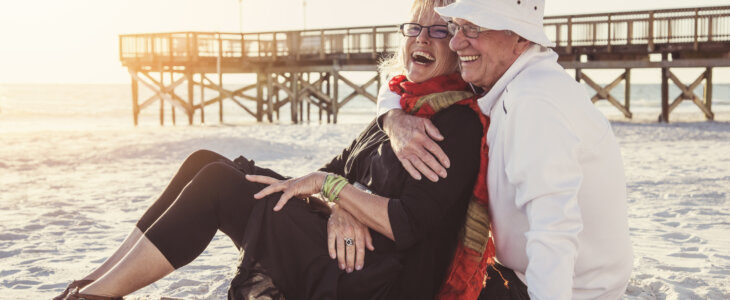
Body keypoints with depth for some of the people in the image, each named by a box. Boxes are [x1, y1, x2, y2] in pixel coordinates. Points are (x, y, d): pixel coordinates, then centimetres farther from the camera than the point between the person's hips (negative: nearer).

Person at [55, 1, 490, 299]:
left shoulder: (460, 124, -11)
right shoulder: (401, 107, 18)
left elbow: (408, 226, -20)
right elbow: (338, 170, 10)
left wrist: (328, 186, -12)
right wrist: (342, 208, -13)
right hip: (347, 247, 9)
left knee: (218, 180, -16)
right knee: (206, 163, 0)